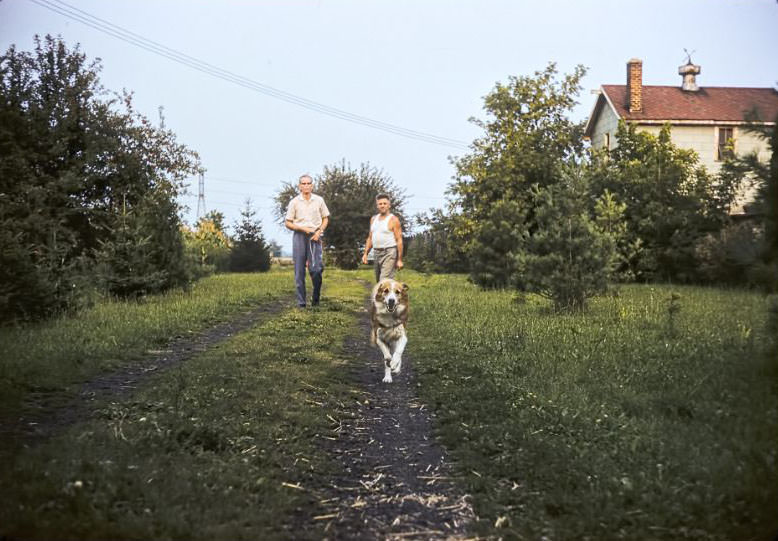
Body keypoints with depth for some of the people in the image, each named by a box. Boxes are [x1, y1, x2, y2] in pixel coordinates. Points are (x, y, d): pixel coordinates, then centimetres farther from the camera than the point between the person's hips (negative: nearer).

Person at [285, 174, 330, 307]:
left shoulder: (319, 200, 8)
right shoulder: (294, 202, 4)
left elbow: (325, 218, 15)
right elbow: (288, 223, 5)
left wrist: (319, 231, -2)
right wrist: (303, 228, -10)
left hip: (314, 236, 0)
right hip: (299, 236, 0)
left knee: (316, 268, -11)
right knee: (299, 271, 0)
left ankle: (316, 296, 11)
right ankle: (301, 301, 6)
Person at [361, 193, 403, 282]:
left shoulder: (393, 220, -7)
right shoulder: (373, 219, 14)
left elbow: (399, 240, -10)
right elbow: (370, 238, 20)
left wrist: (400, 260, -14)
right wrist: (365, 253, 10)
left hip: (389, 253, -7)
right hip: (376, 253, 7)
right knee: (378, 281, 13)